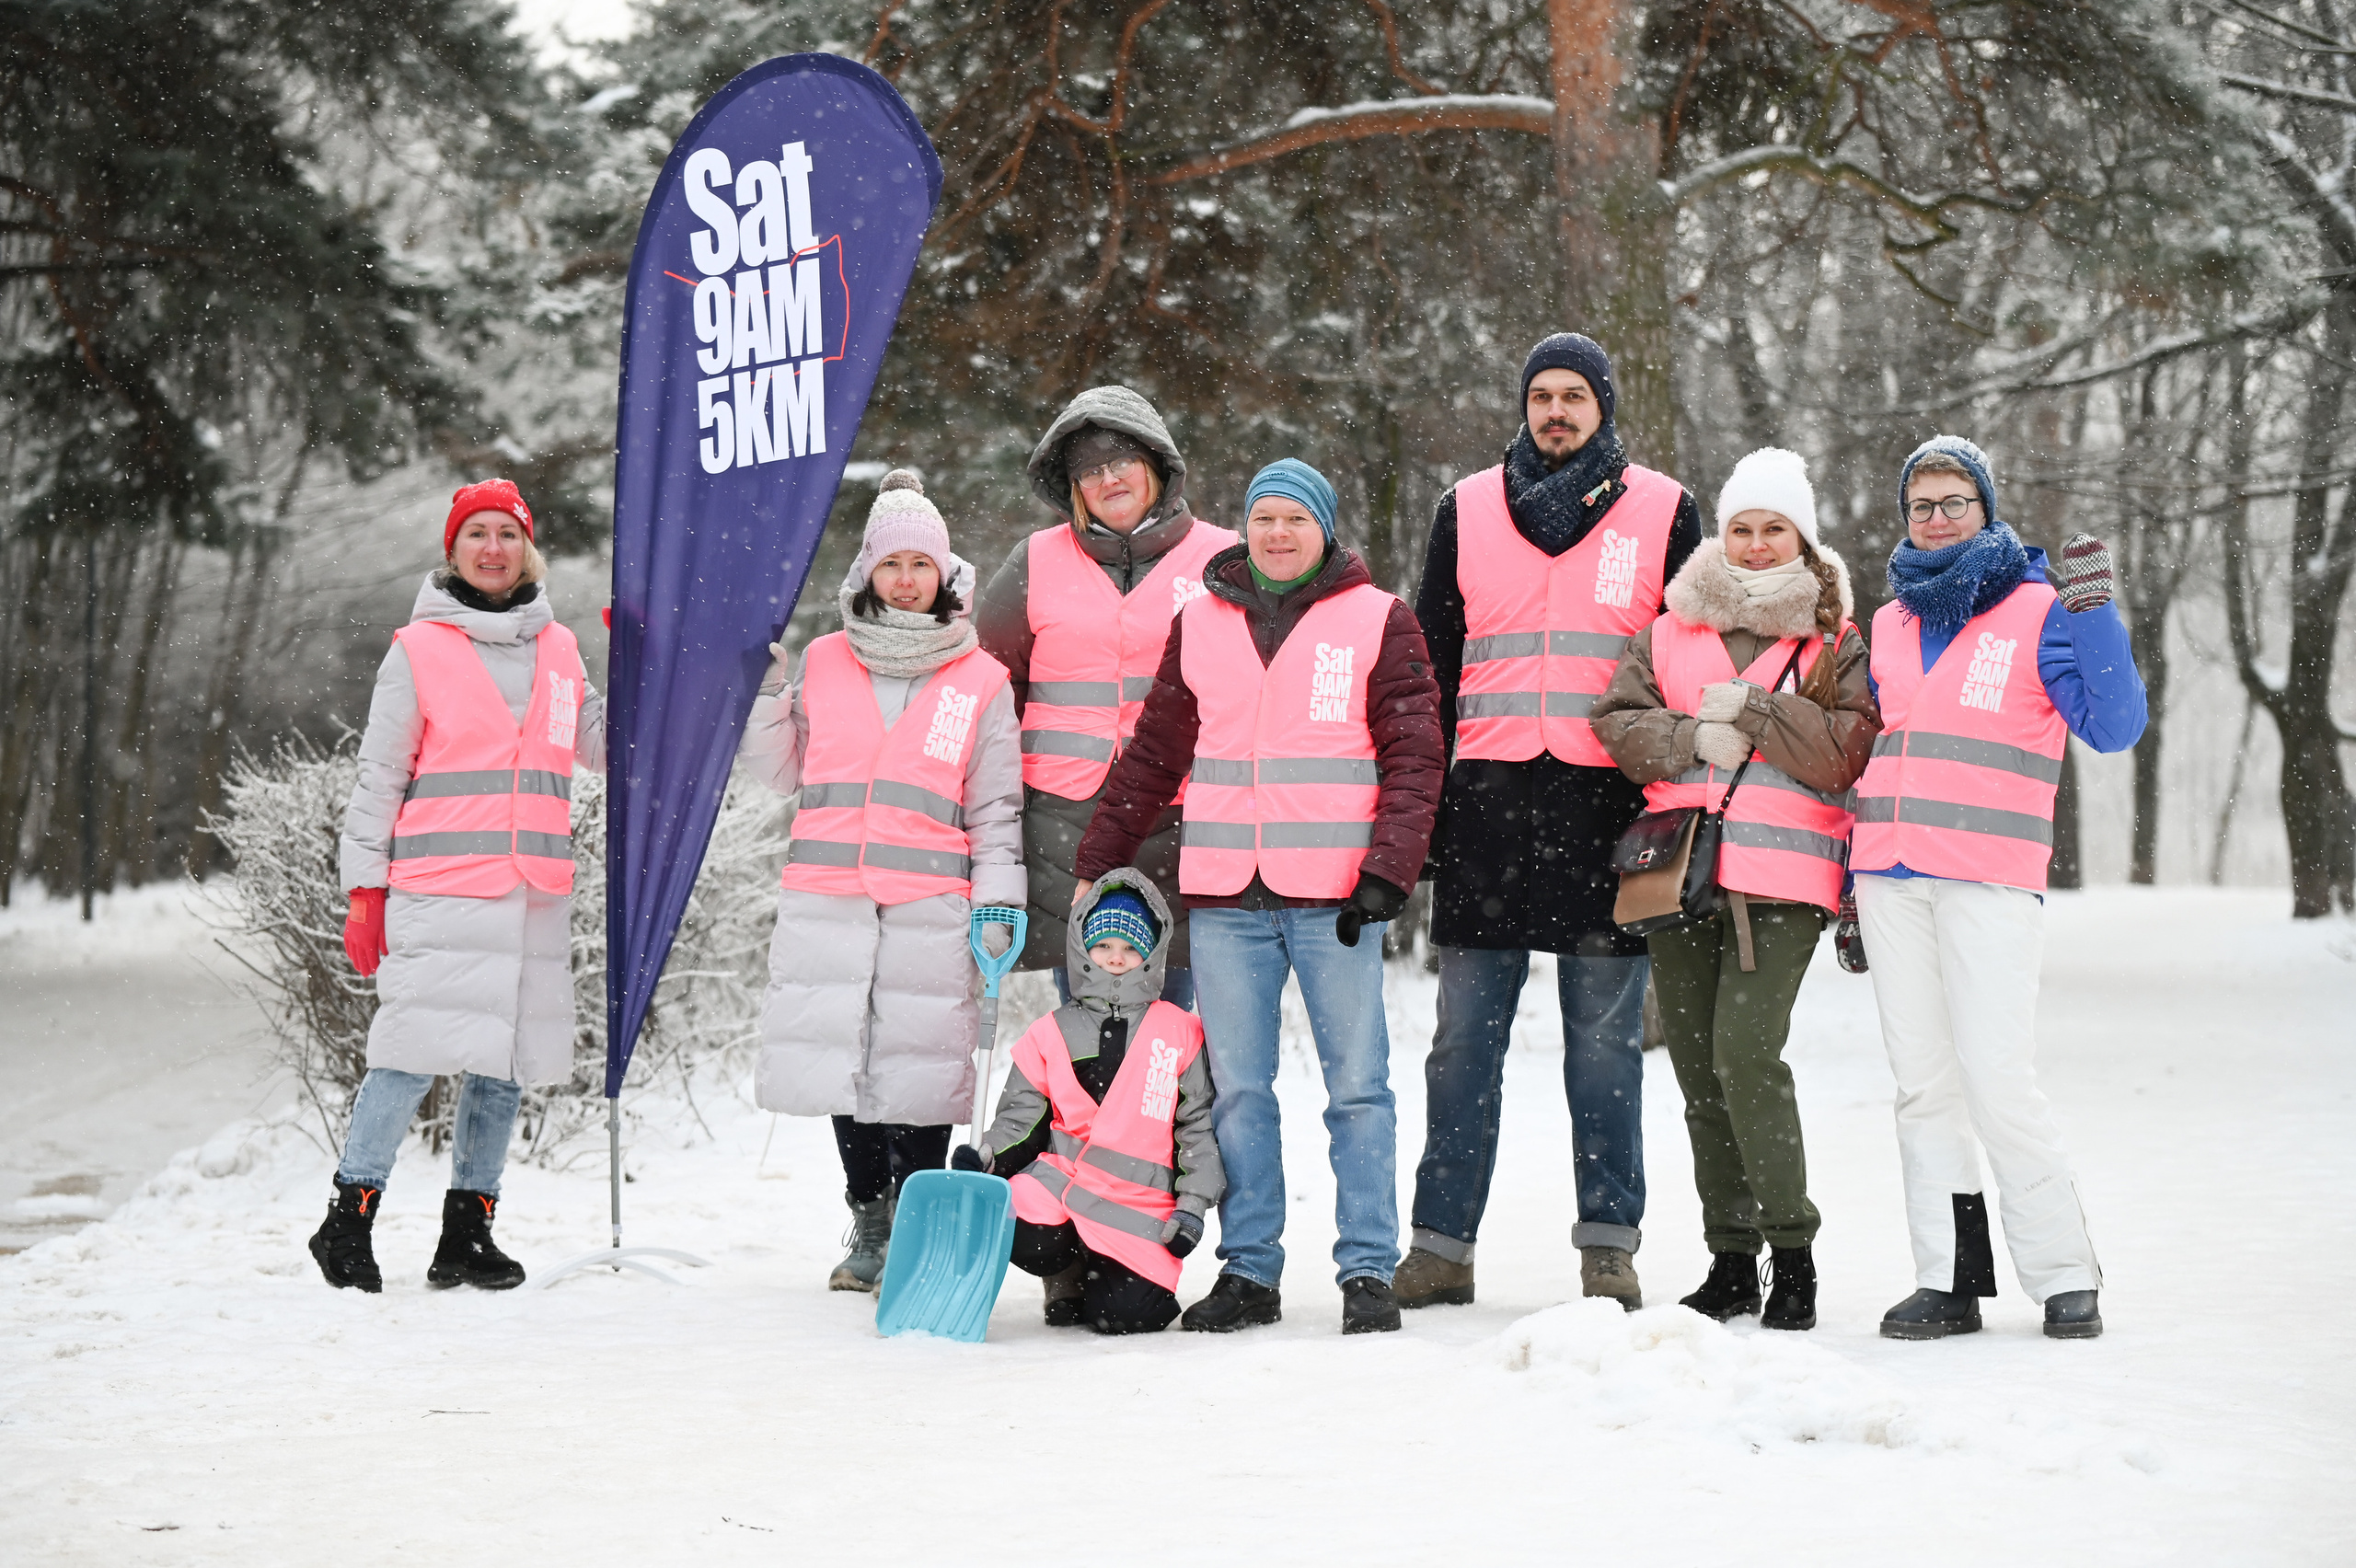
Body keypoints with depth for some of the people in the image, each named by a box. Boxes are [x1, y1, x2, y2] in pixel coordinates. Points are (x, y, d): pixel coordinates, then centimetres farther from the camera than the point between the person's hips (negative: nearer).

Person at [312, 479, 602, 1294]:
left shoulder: (558, 648, 15)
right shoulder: (419, 650, 2)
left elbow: (603, 745, 21)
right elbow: (378, 778, 1)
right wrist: (365, 890, -3)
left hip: (535, 893, 5)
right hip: (439, 891, -5)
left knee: (504, 1063, 6)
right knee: (414, 1056, -11)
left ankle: (466, 1234, 13)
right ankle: (349, 1221, -1)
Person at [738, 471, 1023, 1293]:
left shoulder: (981, 679, 6)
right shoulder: (823, 662, 11)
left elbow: (996, 806, 6)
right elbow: (784, 771, 16)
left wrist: (998, 904, -2)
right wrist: (761, 687, 4)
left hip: (931, 905, -2)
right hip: (827, 900, 2)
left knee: (919, 1061, -4)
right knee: (842, 1056, 5)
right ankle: (869, 1224, 21)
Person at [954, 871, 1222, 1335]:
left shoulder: (1179, 1032, 6)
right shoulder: (1052, 1034, 9)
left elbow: (1199, 1123, 7)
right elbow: (1021, 1117, 10)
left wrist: (1192, 1206, -1)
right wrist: (985, 1157, -10)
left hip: (1143, 1201, -2)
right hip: (1064, 1176, 2)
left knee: (1125, 1313, -21)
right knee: (1028, 1240, -30)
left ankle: (1111, 1273, 18)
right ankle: (1069, 1280, 7)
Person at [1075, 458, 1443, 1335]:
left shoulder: (1378, 622, 4)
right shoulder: (1199, 624, 13)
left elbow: (1413, 756, -1)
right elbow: (1154, 754, 17)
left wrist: (1387, 869, -12)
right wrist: (1095, 864, 14)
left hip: (1334, 897, -3)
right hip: (1224, 899, 3)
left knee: (1357, 1087, 0)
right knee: (1236, 1090, 6)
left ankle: (1368, 1271, 6)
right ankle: (1248, 1271, 12)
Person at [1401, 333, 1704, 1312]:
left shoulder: (1661, 511, 8)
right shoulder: (1469, 509, 12)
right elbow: (1432, 661, 14)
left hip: (1608, 799, -1)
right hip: (1489, 796, 2)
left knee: (1605, 1038, 2)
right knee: (1466, 1033, 2)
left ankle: (1610, 1246, 9)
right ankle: (1441, 1244, 7)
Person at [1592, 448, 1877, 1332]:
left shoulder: (1837, 641, 7)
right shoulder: (1670, 630, 15)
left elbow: (1849, 753, -6)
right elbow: (1617, 723, 7)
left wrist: (1750, 709, -11)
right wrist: (1696, 737, -9)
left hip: (1782, 877, -4)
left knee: (1746, 1052, -17)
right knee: (1697, 1066, 5)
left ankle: (1792, 1250, -5)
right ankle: (1731, 1259, 15)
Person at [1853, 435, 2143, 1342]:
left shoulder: (2038, 608, 1)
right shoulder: (1889, 623, 16)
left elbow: (2112, 727, -9)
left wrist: (2092, 614, -20)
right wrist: (1853, 894, 20)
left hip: (1991, 880, -5)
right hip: (1892, 877, 5)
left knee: (1998, 1080, -11)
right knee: (1922, 1081, 4)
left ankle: (2063, 1275, 1)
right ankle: (1949, 1280, 8)